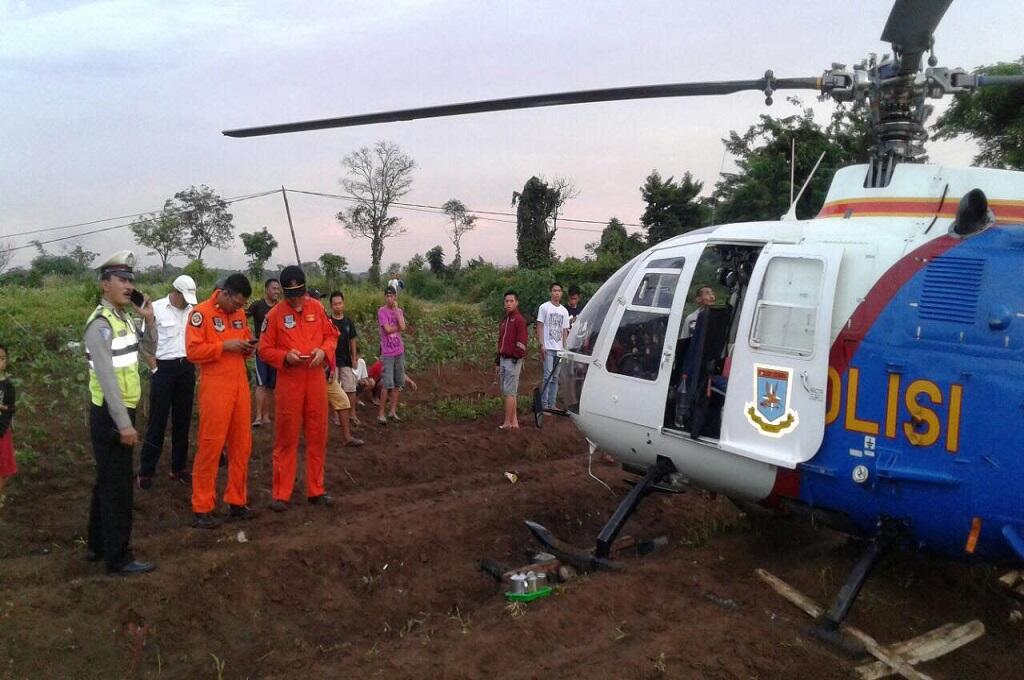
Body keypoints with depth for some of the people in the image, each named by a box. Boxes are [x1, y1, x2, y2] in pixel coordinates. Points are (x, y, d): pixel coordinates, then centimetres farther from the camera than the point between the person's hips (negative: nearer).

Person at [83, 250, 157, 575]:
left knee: (107, 481, 18)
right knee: (118, 485, -3)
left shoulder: (124, 318, 8)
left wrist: (149, 320, 2)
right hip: (109, 415, -9)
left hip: (121, 412, 9)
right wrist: (124, 424, -25)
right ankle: (118, 557, 6)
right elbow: (107, 378, -24)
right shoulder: (100, 324, -19)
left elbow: (149, 348, 21)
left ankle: (97, 545, 31)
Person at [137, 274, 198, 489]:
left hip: (187, 368, 4)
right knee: (157, 421, -1)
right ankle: (146, 471, 9)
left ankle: (179, 468, 21)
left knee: (182, 420, 10)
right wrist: (155, 369, -7)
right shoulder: (156, 308, -7)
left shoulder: (192, 310, 5)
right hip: (164, 368, -4)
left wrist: (194, 364, 6)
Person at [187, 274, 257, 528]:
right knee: (210, 446, -2)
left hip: (240, 385, 7)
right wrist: (224, 346, -18)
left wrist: (248, 347, 3)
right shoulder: (201, 312, -8)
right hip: (215, 388, -7)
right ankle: (202, 509, 7)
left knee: (242, 445, 9)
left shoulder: (239, 313, 12)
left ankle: (237, 502, 20)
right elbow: (193, 351, -14)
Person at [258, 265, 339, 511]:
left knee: (317, 437, 9)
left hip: (316, 380, 3)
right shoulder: (275, 314, -5)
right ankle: (281, 494, 10)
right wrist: (286, 356, -18)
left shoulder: (317, 308, 3)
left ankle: (316, 490, 21)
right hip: (288, 382, -3)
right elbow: (265, 350, -1)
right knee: (286, 438, 2)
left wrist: (323, 351, -9)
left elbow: (332, 335, 11)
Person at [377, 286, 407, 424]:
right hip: (387, 353, -5)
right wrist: (398, 327, 0)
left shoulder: (399, 311, 9)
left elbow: (402, 327, -8)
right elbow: (388, 329, -16)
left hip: (399, 351, 5)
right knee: (388, 384, -8)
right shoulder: (382, 311, -7)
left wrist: (396, 310, -6)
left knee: (398, 383, 8)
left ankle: (393, 411, 17)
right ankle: (381, 413, -1)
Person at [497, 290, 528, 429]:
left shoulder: (519, 320, -9)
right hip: (503, 360, 9)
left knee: (509, 392, -7)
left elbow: (521, 342, -14)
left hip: (513, 361, -9)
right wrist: (498, 362, 21)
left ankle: (508, 422, -2)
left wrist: (516, 358, -16)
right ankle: (514, 421, 17)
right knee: (508, 392, 11)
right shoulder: (504, 321, 17)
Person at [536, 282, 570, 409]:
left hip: (559, 348, 6)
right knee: (548, 376, -9)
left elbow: (565, 331, 16)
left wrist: (565, 348, 9)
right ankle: (544, 405, -6)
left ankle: (552, 405, 14)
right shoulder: (544, 307, 0)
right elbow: (540, 327, -4)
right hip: (548, 348, -6)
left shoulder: (564, 311, 15)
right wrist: (542, 345, -12)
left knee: (555, 378, 8)